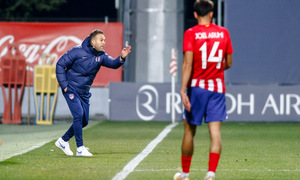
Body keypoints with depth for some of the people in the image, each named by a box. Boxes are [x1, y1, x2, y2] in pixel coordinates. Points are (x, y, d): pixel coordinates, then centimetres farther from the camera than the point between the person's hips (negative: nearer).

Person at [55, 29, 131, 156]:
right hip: (71, 90, -7)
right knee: (79, 115, -18)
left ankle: (63, 141, 26)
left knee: (84, 121, 9)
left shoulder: (101, 56, 0)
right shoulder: (77, 51, -15)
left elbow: (113, 64, -17)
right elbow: (60, 64, -11)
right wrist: (64, 85, -15)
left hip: (84, 93, 7)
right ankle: (80, 148, -14)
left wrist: (122, 58, -38)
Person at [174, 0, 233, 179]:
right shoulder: (223, 32, 4)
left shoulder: (191, 33, -5)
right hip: (218, 87, 2)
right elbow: (229, 63, 11)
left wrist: (183, 90, -17)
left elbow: (188, 63, -14)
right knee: (215, 132, -4)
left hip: (196, 86, -1)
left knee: (189, 131, 11)